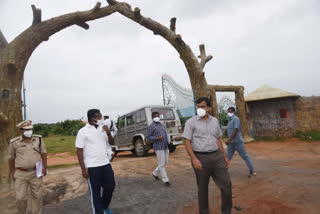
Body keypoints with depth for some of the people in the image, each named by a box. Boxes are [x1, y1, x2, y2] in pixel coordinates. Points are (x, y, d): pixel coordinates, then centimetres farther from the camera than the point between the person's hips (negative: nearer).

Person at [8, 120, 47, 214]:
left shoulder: (38, 139, -3)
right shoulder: (14, 142, -5)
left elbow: (44, 153, 1)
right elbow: (11, 158, 4)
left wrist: (44, 167, -8)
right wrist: (13, 174, 4)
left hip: (36, 173, 1)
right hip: (20, 174, 0)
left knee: (37, 196, 7)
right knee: (21, 198, 5)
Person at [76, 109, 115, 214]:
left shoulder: (103, 129, 5)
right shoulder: (83, 131, -10)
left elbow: (112, 143, 8)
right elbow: (79, 151, -9)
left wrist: (108, 133, -12)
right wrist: (83, 169, -12)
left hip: (106, 164, 5)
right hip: (92, 167, -5)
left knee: (110, 186, 14)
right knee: (95, 193, 7)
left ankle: (105, 206, 41)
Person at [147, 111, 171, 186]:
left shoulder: (162, 125, 16)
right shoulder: (151, 126, -5)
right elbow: (148, 137, -6)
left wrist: (168, 140, 8)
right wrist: (157, 138, -19)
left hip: (166, 147, 8)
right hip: (158, 147, -7)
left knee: (165, 162, 14)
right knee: (161, 164, -4)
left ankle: (155, 173, 33)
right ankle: (165, 180, 6)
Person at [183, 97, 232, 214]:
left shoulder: (215, 121, 9)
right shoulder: (191, 122, -5)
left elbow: (218, 139, 15)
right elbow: (187, 142, -8)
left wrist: (224, 156, 13)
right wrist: (194, 159, -18)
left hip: (216, 156, 4)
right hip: (200, 158, -4)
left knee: (227, 184, 3)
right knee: (202, 188, 9)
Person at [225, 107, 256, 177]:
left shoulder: (236, 119, -12)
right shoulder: (230, 120, 15)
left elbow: (236, 130, -21)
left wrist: (229, 140, -24)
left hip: (238, 142, -8)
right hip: (231, 143, 8)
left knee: (245, 156, 3)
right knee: (227, 157, 6)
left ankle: (252, 171, 15)